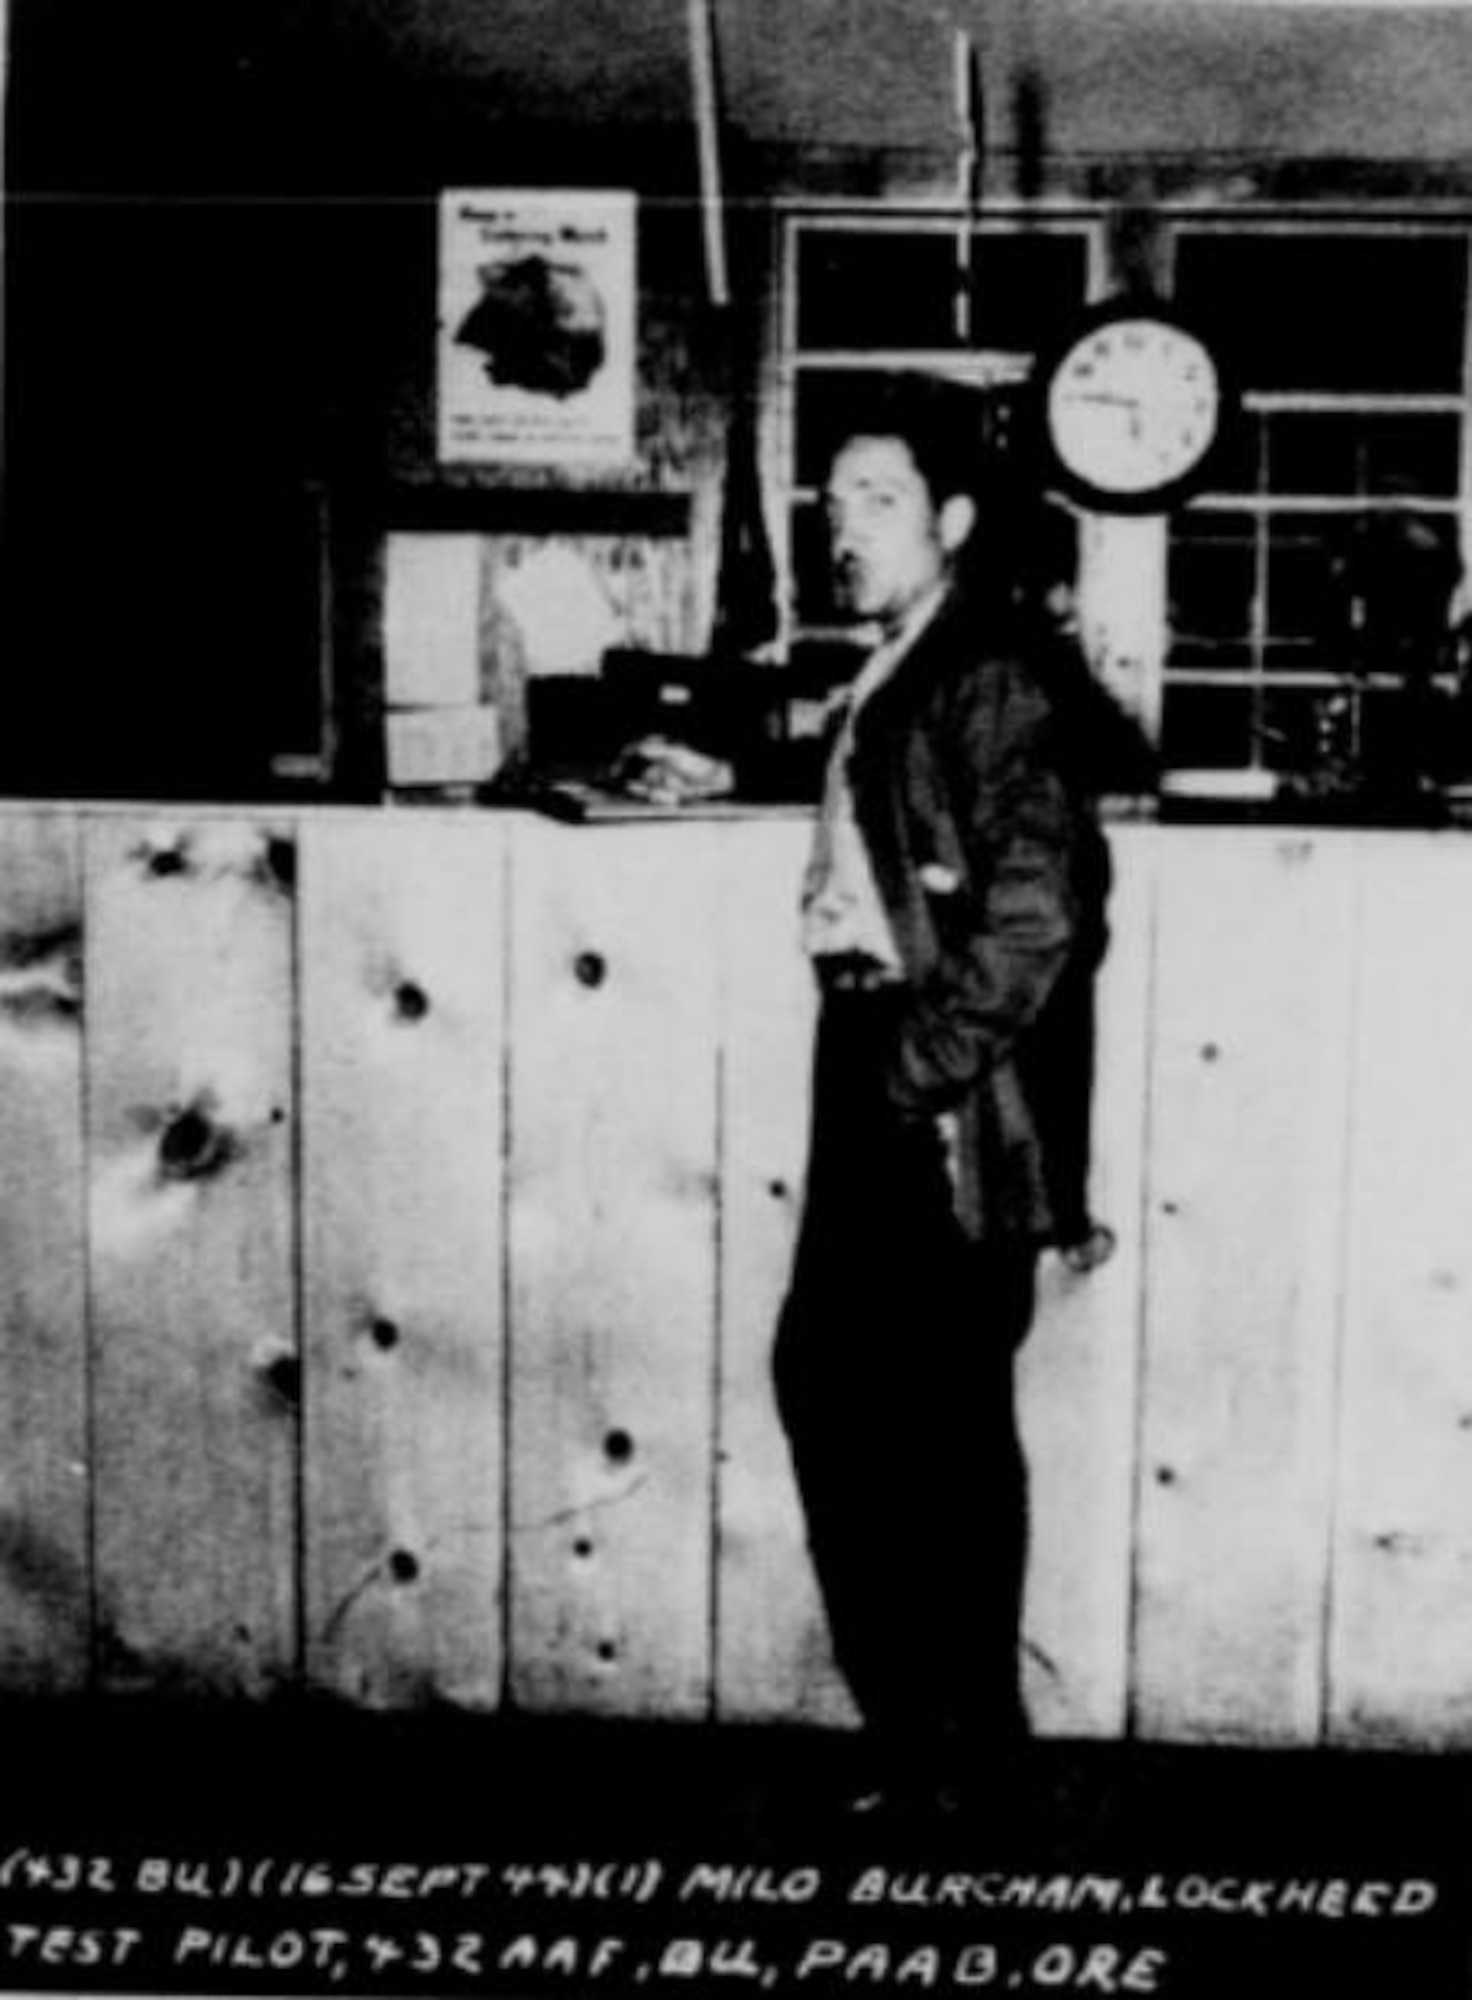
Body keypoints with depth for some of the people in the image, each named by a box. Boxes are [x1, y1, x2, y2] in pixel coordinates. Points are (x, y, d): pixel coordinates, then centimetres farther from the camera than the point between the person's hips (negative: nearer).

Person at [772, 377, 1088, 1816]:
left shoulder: (983, 685, -11)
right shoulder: (880, 686, 15)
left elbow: (1030, 917, -19)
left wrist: (917, 1072, -17)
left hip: (937, 1102, -9)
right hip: (866, 1074, 9)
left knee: (940, 1418, 0)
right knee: (824, 1378, 14)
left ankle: (958, 1745, 14)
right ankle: (921, 1722, 27)